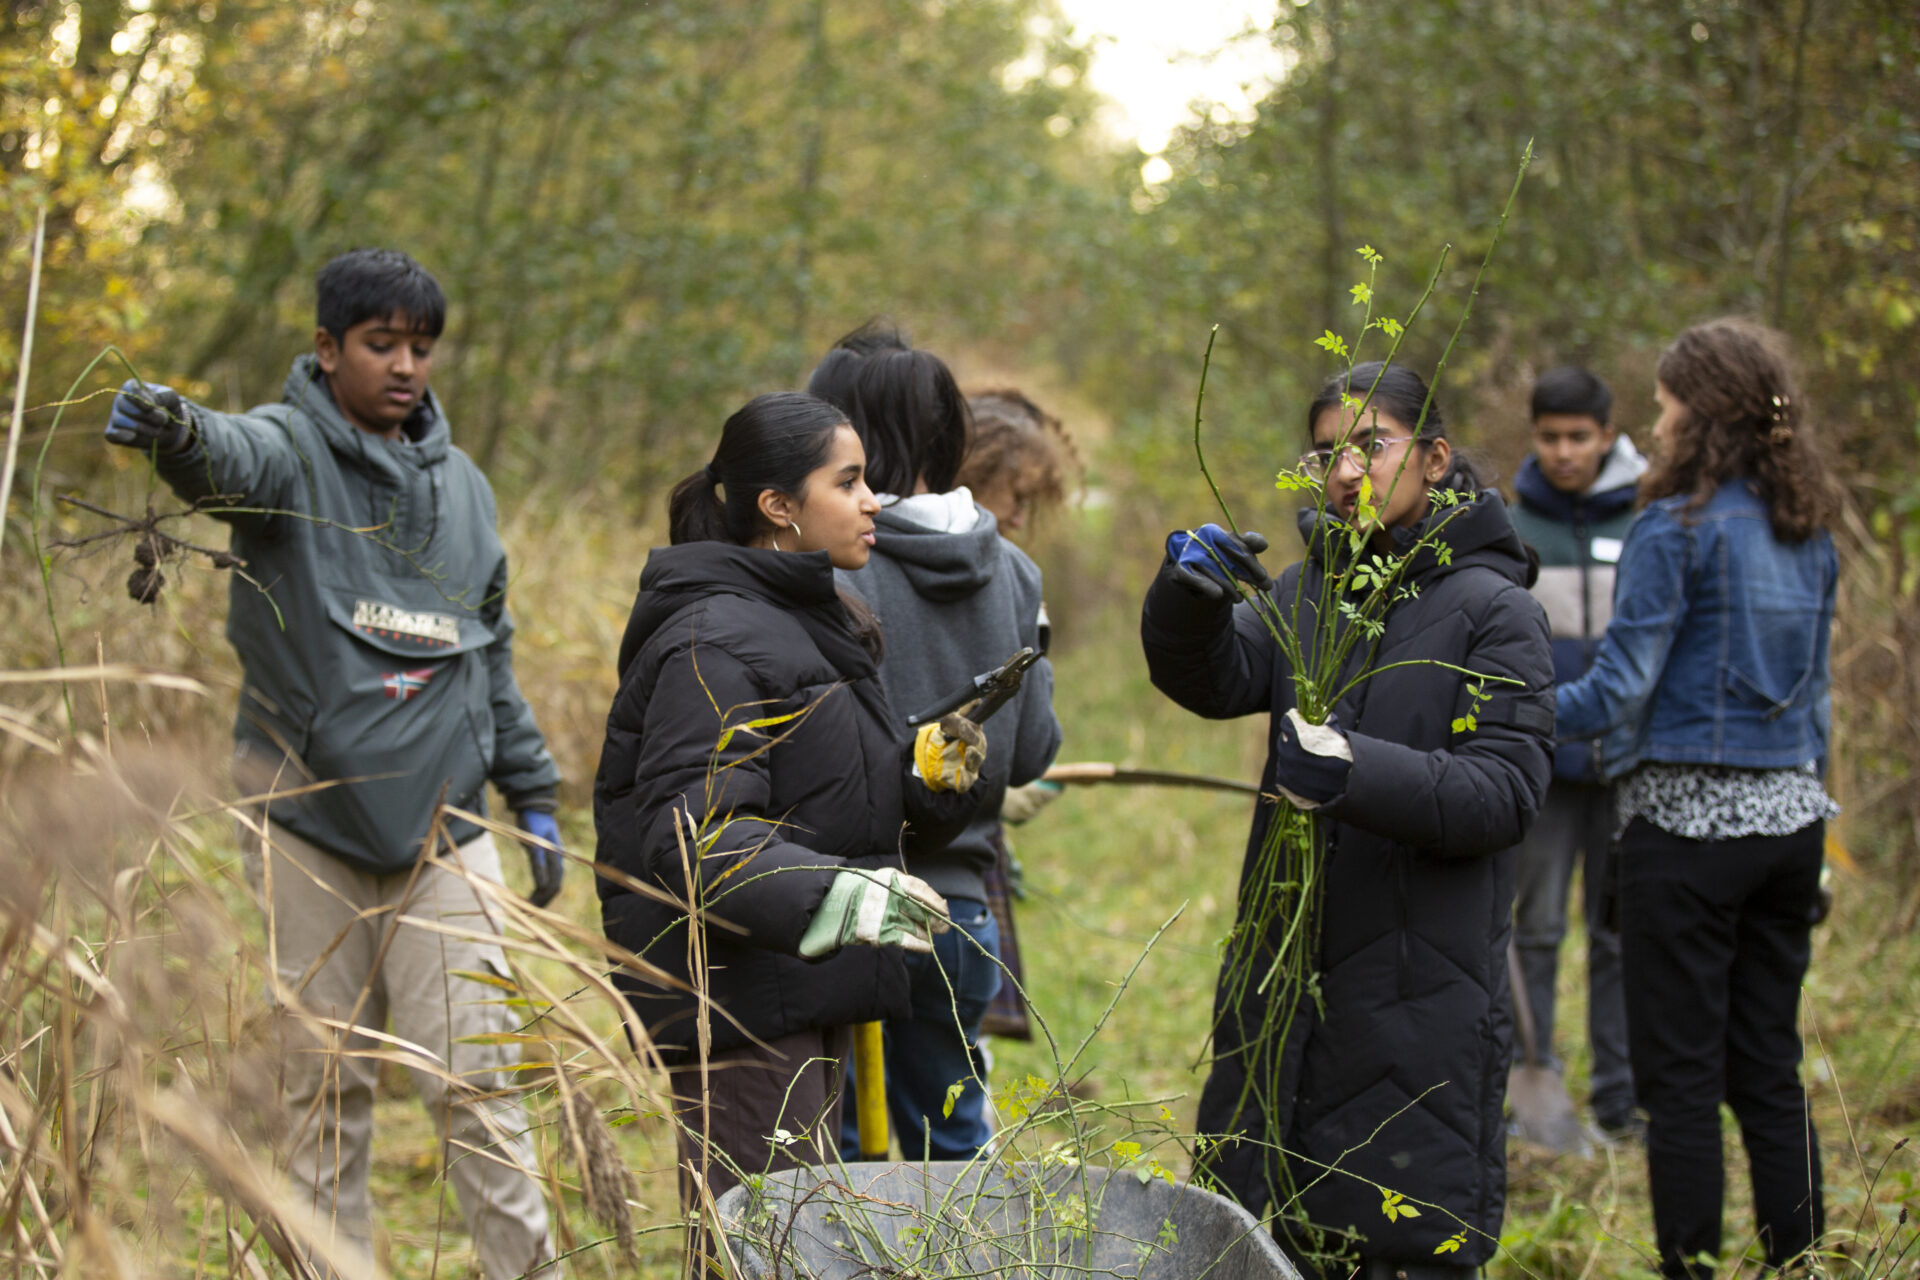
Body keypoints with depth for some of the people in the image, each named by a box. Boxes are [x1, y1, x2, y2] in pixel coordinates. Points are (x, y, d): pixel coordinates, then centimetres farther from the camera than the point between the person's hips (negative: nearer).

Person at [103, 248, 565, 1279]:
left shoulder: (461, 484, 13)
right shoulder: (290, 450, -3)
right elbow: (232, 457, -29)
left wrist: (533, 797, 20)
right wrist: (176, 429, -53)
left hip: (441, 819, 3)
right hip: (306, 820, -3)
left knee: (473, 1077, -1)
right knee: (324, 1083, 5)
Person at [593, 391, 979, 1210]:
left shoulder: (809, 623, 18)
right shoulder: (716, 643, -15)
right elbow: (693, 838, -25)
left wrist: (932, 775, 2)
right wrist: (831, 897, -38)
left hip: (806, 1003, 10)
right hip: (733, 1004, -10)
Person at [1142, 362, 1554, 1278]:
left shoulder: (1493, 611, -5)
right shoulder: (1305, 589, 13)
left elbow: (1505, 790, -15)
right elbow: (1217, 680, -4)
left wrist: (1359, 772, -30)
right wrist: (1189, 597, -25)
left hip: (1420, 992, -5)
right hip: (1285, 979, 6)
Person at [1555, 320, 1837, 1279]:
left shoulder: (1676, 529, -11)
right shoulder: (1809, 535, 10)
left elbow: (1619, 688, -14)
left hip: (1687, 815, -7)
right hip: (1790, 815, 7)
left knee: (1680, 1074, 0)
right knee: (1770, 1070, 13)